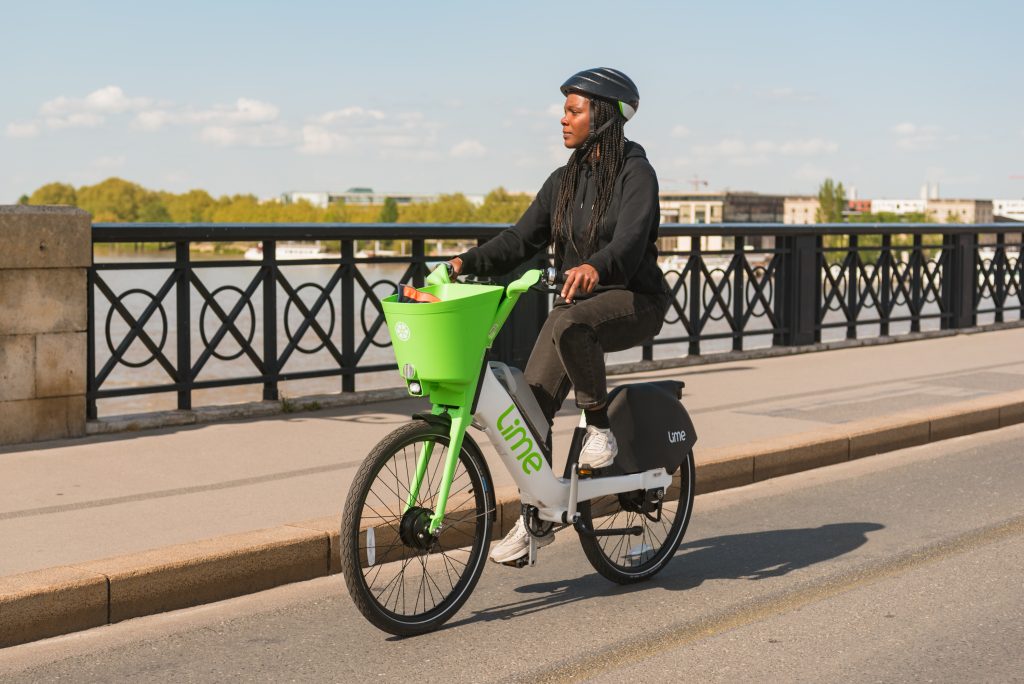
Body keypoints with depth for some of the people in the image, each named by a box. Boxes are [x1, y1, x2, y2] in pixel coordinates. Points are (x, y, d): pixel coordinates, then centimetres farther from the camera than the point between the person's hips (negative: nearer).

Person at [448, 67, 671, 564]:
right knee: (531, 403, -6)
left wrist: (595, 268, -47)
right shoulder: (565, 181, 11)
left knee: (569, 324, -38)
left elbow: (630, 241, -27)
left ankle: (599, 425, -18)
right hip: (577, 303, 7)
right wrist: (470, 262, -11)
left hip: (633, 302, -6)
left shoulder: (635, 173, -10)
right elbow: (523, 238, 4)